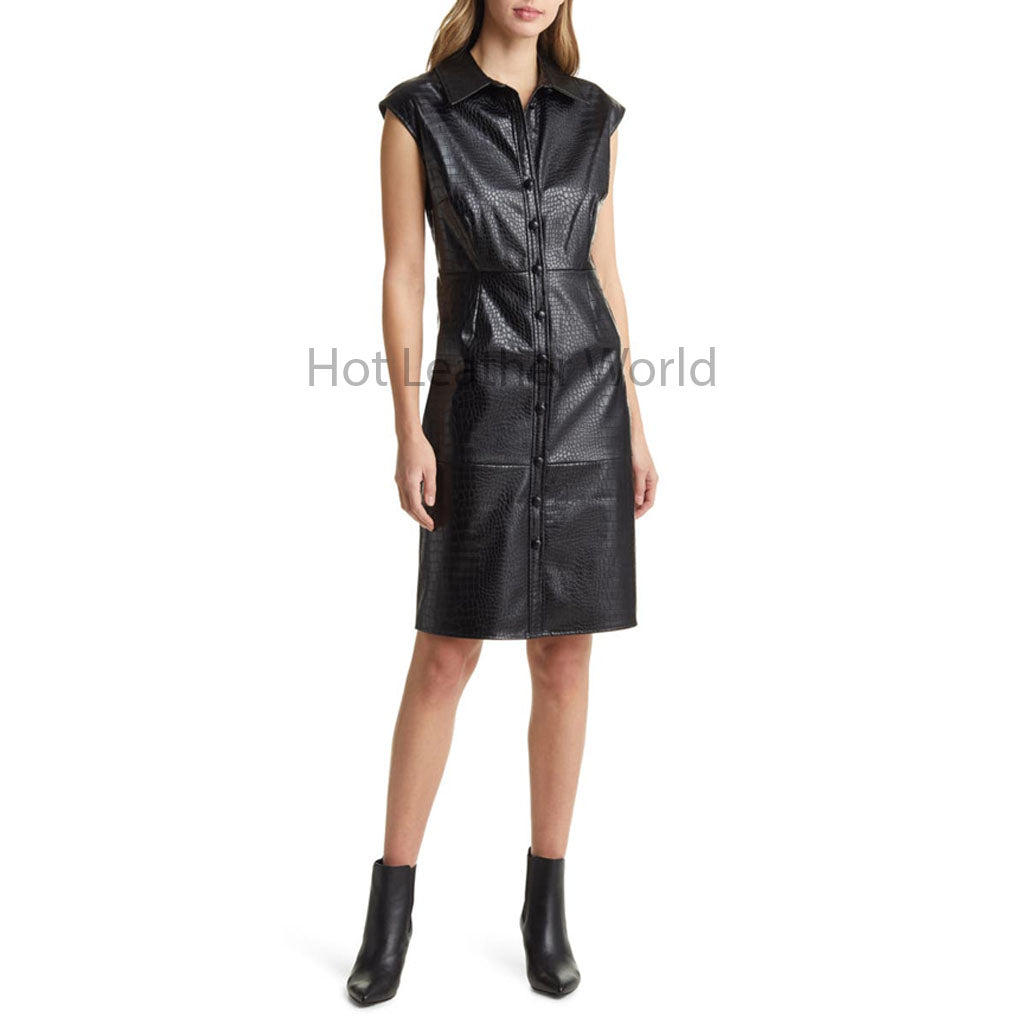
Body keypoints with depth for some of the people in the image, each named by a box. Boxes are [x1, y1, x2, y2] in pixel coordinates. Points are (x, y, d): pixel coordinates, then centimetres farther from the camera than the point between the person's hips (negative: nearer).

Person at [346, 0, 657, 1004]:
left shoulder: (593, 116, 11)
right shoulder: (416, 113, 2)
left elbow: (602, 273, 11)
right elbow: (402, 278, -2)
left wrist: (635, 428, 8)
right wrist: (409, 432, -10)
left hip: (586, 406, 3)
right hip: (480, 411, -3)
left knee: (564, 658, 5)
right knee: (445, 658, -2)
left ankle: (546, 903, 19)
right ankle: (390, 909, 15)